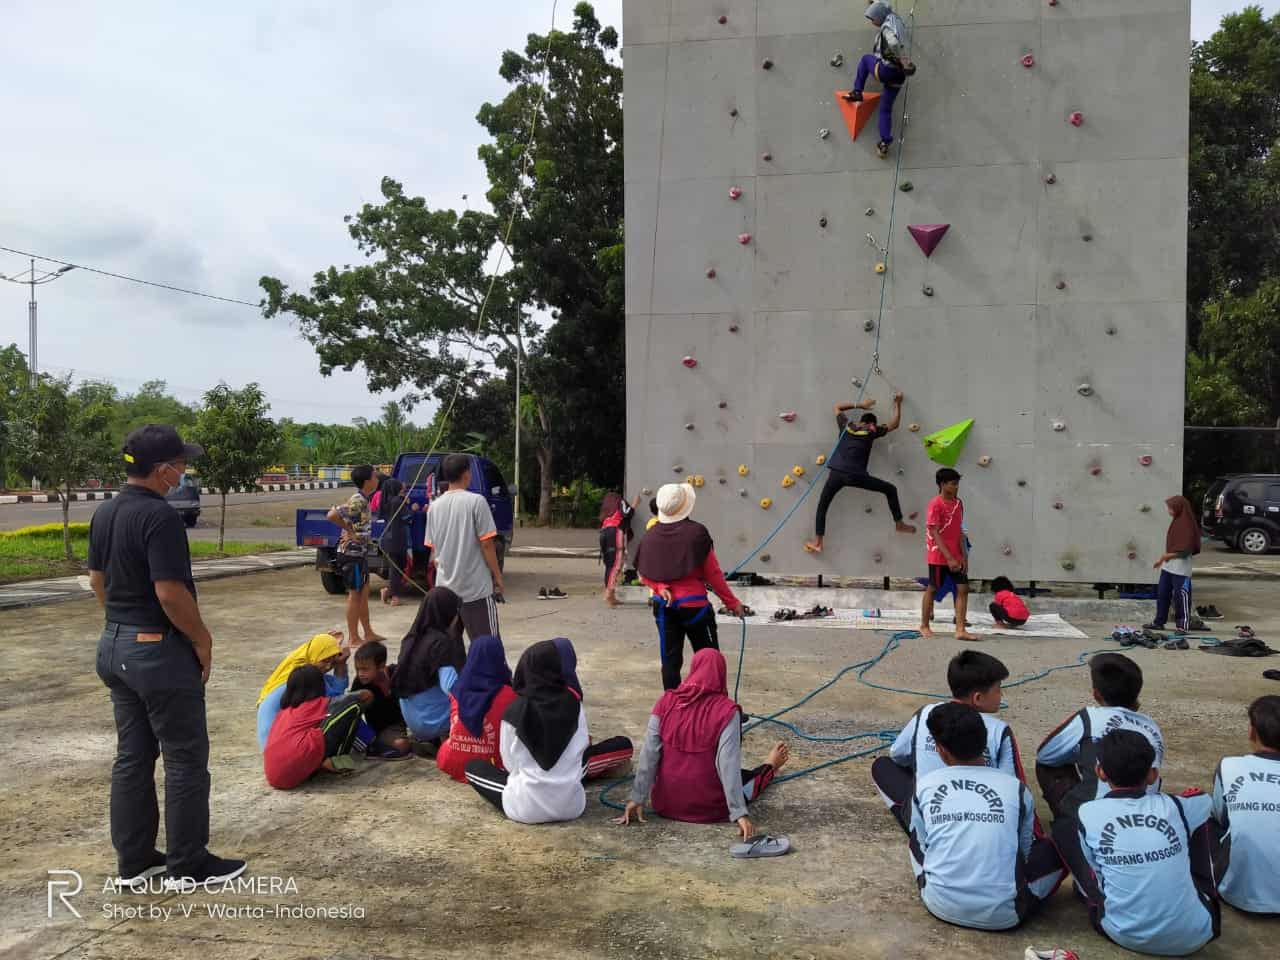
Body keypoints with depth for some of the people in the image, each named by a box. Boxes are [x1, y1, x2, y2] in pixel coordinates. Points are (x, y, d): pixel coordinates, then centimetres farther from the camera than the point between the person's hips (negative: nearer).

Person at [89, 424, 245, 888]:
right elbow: (170, 592, -24)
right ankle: (188, 863, 13)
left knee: (131, 756, 16)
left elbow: (97, 579, 16)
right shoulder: (159, 515, -21)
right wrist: (202, 640, -12)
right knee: (185, 759, 3)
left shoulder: (104, 513, 7)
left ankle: (133, 860, 25)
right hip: (159, 649, -9)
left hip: (114, 645, 9)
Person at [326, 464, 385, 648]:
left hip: (360, 552, 9)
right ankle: (354, 639, 5)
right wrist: (349, 530, -18)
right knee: (355, 594, -2)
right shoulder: (357, 501, -20)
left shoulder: (364, 499, 9)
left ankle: (368, 633, 24)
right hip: (351, 552, -9)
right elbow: (332, 515, -28)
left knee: (364, 592, 15)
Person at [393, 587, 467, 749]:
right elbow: (451, 686, -28)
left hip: (410, 720, 7)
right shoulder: (440, 642, -20)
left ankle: (426, 737, 12)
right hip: (433, 722, -7)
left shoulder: (411, 638, 2)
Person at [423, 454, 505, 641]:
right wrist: (497, 576, -1)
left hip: (445, 587, 5)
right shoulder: (476, 501, -10)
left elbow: (432, 548, 11)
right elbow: (486, 543, -11)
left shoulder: (435, 506, 6)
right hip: (476, 587, -5)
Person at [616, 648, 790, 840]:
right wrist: (739, 813, -17)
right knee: (743, 778, 28)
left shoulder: (666, 703, -9)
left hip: (665, 804, 4)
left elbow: (649, 754, -8)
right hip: (707, 809, -4)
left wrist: (637, 798, -3)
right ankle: (768, 768, 60)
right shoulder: (726, 711, -18)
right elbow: (728, 765, -20)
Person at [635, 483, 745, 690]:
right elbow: (713, 573, -8)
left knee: (670, 660, 10)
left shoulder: (650, 536, -3)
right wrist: (732, 602, 1)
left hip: (664, 606, 3)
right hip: (694, 605, -3)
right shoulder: (697, 532, -13)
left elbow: (644, 575, 0)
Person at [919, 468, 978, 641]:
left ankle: (960, 630, -2)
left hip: (955, 555, 6)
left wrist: (964, 557, 4)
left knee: (963, 588, -2)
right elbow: (935, 533, -18)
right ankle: (924, 625, 21)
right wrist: (949, 558, -22)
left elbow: (960, 532, 10)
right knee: (933, 589, 6)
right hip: (939, 555, -6)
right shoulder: (936, 504, -14)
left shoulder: (958, 503, 7)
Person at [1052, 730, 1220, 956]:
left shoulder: (1088, 814, -7)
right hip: (1194, 936, 2)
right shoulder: (1176, 807, -2)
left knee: (1063, 827, 8)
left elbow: (1094, 872, 4)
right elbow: (1201, 799, 23)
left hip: (1125, 936, -1)